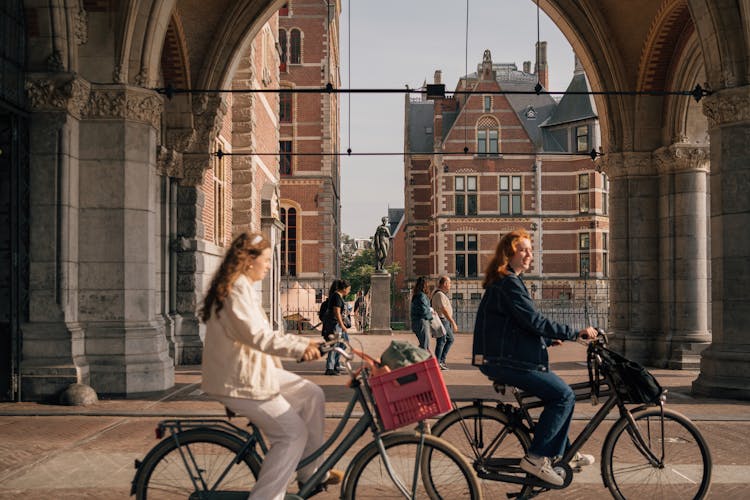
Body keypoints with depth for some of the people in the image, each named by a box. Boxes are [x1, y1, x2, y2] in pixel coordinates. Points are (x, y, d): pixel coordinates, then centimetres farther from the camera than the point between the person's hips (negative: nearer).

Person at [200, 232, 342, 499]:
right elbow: (255, 336, -30)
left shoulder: (244, 287, 16)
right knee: (293, 433, -12)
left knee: (312, 395, 9)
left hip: (254, 370, 10)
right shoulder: (236, 288, -18)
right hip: (237, 381, -10)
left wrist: (303, 343, 16)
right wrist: (299, 347, -35)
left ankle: (311, 473, 16)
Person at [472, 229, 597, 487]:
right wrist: (576, 332, -17)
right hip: (503, 361, -11)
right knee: (564, 395, -13)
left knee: (561, 393, 15)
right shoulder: (508, 283, -15)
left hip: (507, 357, 11)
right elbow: (535, 321, -22)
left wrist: (549, 339, 15)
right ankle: (536, 458, -11)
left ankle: (563, 453, 23)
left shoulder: (506, 282, 19)